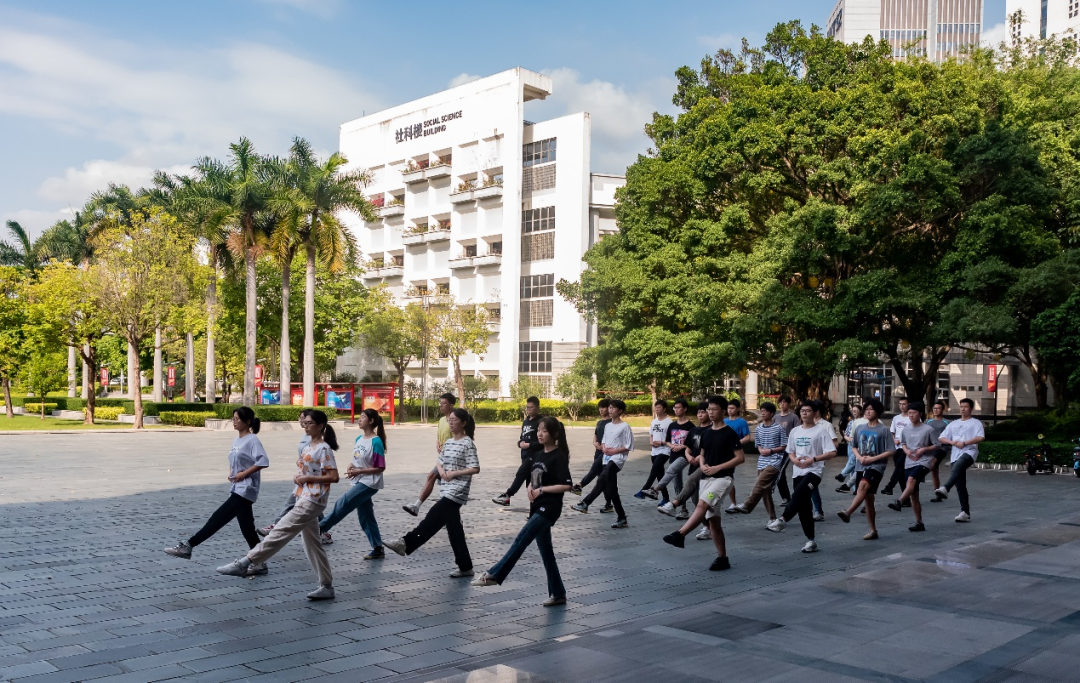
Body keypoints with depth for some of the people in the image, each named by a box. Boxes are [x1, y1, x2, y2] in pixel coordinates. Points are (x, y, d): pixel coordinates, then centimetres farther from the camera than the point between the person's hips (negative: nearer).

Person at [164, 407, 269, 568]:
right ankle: (260, 563, 14)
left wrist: (244, 474, -18)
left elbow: (263, 461, -21)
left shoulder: (252, 440, -11)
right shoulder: (236, 440, 15)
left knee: (218, 518, -10)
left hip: (245, 489, -9)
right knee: (247, 529, 9)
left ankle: (187, 546, -7)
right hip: (237, 488, 9)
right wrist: (231, 472, 6)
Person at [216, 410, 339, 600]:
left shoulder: (324, 449, -12)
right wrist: (297, 478, 3)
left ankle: (244, 563, -13)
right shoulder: (308, 447, 16)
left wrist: (307, 478, -17)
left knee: (280, 532, -12)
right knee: (312, 544, 10)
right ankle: (327, 586, 13)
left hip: (313, 501, -10)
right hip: (304, 499, 10)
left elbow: (334, 477, -18)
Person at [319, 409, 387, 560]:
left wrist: (359, 471, -19)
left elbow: (380, 468, -17)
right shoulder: (359, 439, 9)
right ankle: (378, 549, 15)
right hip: (359, 482, 9)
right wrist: (351, 467, -3)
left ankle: (320, 528, 1)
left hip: (369, 483, -9)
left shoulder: (376, 442, -16)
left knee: (343, 504, -11)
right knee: (365, 516, 10)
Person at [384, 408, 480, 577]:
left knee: (432, 518, -14)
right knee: (454, 529, 8)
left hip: (457, 491, -8)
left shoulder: (468, 444, -8)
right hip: (446, 490, 8)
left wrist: (454, 473, -15)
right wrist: (441, 471, -2)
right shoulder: (448, 442, 14)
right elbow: (439, 462, 20)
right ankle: (465, 567, 13)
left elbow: (475, 469, -13)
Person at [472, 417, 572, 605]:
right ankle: (558, 594, 17)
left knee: (521, 541, -12)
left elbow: (567, 485, -19)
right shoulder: (538, 456, 13)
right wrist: (530, 489, 1)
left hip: (549, 509, -9)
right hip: (537, 508, 9)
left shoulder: (558, 457, -11)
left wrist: (541, 489, -16)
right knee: (545, 551, 10)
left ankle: (494, 575, -6)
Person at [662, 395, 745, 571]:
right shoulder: (706, 434, 12)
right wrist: (702, 465, -2)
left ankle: (679, 535, -35)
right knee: (713, 519, 6)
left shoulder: (729, 433, -7)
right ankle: (722, 559, 12)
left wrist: (718, 467, -16)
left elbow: (741, 458, -11)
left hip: (723, 478, -7)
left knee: (702, 504, -29)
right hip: (706, 478, 7)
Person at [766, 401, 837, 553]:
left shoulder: (820, 431, -5)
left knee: (798, 494, -32)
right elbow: (790, 452, 19)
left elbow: (832, 453, -10)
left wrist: (813, 459, -19)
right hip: (797, 473, 6)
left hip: (813, 472, -6)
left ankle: (782, 520, -28)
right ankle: (811, 540, 13)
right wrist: (795, 460, -4)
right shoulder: (795, 431, 12)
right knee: (804, 507, 7)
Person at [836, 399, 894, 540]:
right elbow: (854, 447, 18)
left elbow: (890, 451, -7)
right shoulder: (860, 428, 10)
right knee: (868, 498, 8)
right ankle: (873, 530, 16)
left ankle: (847, 513, -45)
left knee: (863, 485, -33)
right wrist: (859, 457, -3)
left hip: (876, 466, -6)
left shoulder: (884, 430, -5)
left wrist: (873, 458, -14)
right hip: (861, 467, 6)